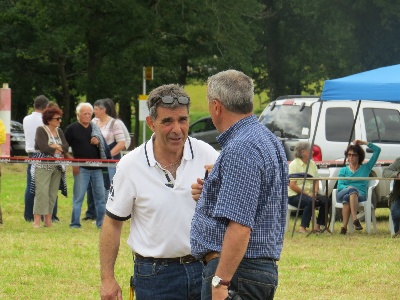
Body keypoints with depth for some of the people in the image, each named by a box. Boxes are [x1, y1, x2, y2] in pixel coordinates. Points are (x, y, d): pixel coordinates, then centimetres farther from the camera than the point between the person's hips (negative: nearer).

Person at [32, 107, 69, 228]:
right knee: (42, 193, -12)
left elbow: (66, 147, 4)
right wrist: (58, 150, -6)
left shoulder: (59, 131, 14)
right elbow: (43, 147, -18)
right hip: (43, 167, -6)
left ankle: (48, 221, 10)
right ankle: (36, 221, -12)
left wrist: (56, 147, -14)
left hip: (57, 167, 6)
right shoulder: (41, 130, -6)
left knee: (53, 194, 5)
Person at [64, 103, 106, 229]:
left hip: (96, 167, 5)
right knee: (78, 196, -2)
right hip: (81, 168, -5)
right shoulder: (72, 128, 1)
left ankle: (101, 222, 14)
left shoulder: (95, 128, 14)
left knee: (100, 195, 6)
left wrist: (98, 142, -4)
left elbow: (103, 146, 20)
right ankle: (75, 223, 3)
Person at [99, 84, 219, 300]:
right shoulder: (130, 166, -5)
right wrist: (107, 279, -1)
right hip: (155, 276, -2)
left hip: (205, 268, 2)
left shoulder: (207, 155, -2)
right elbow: (112, 222, 1)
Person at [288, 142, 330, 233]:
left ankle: (318, 226, -7)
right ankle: (302, 228, -30)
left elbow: (316, 181, 12)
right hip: (295, 195, -7)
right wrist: (305, 193, -17)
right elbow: (292, 185, -14)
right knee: (310, 201, -34)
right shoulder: (294, 164, -8)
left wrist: (315, 193, -7)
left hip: (310, 194, 7)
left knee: (326, 201, -16)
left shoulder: (312, 163, 13)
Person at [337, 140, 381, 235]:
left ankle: (344, 226, -52)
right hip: (342, 194, 1)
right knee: (352, 190, -37)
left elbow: (377, 150, 18)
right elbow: (339, 186, 8)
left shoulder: (365, 168, 22)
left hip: (360, 196, -1)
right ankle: (355, 219, -52)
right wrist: (348, 188, -15)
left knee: (347, 198, -38)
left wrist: (363, 142, 18)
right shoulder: (343, 170, 25)